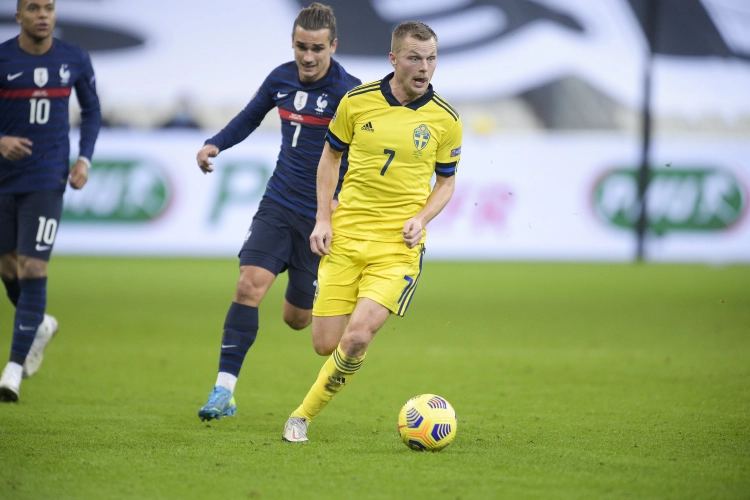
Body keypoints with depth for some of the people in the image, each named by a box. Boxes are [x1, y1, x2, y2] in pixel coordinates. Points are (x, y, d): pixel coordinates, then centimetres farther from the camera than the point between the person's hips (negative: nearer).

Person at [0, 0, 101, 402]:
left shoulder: (75, 59, -1)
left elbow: (91, 110, 14)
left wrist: (85, 159, 0)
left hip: (46, 180, -1)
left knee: (33, 270, -12)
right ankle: (40, 325, 42)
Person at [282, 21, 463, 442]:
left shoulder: (445, 119, -1)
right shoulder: (358, 100, -1)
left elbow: (446, 181, 11)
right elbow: (331, 155, 13)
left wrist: (422, 218, -8)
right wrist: (323, 219, 4)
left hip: (399, 244, -1)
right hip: (345, 236, 1)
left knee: (357, 336, -18)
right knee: (327, 341, -3)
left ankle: (305, 415, 2)